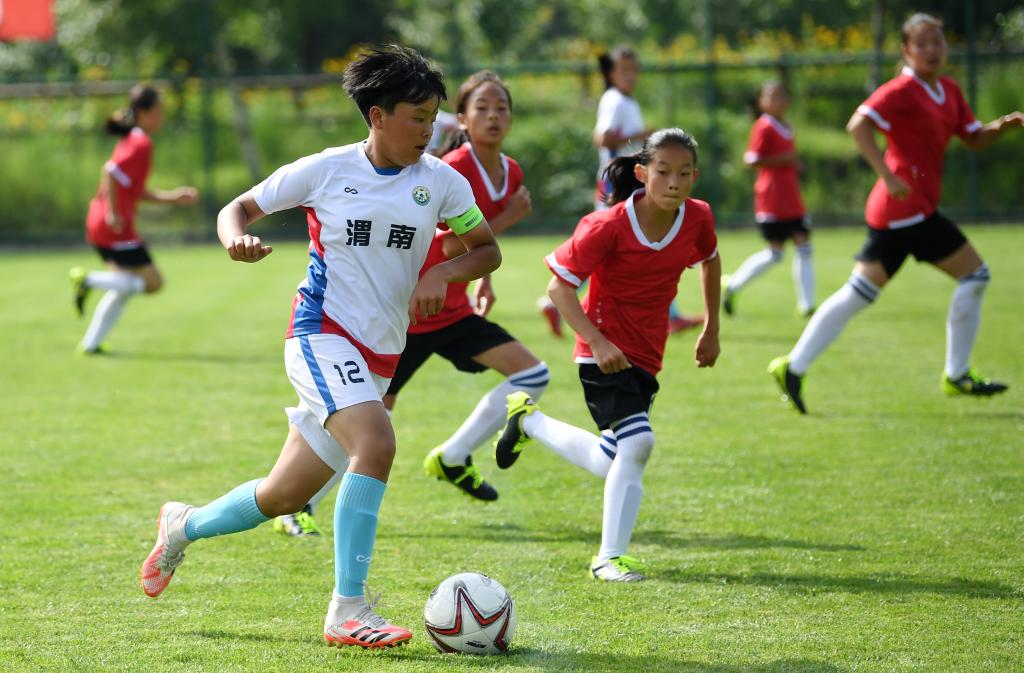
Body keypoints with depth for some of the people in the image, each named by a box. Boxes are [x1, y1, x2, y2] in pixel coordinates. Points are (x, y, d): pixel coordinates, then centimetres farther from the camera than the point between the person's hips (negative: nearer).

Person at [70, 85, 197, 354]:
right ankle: (89, 279, -9)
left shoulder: (132, 141, 17)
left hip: (98, 225, 10)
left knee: (124, 286, 20)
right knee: (153, 282, -2)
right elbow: (110, 172, -26)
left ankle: (91, 343, 17)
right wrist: (113, 213, -22)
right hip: (116, 228, -10)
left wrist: (171, 197, 18)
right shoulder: (141, 144, -14)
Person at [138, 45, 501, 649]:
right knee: (376, 443, -31)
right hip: (321, 334, -5)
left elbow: (487, 249, 12)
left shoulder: (440, 180, 3)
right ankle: (348, 610, -28)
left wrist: (443, 274, -8)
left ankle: (185, 526, 40)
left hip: (378, 356, 5)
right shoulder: (326, 170, -4)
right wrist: (237, 240, -17)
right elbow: (239, 208, 7)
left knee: (285, 496, 10)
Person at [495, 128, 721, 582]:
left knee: (612, 464, 7)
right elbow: (560, 286, -14)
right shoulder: (609, 226, -20)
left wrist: (711, 330, 19)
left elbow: (710, 261, 18)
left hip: (646, 356, 6)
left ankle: (530, 421, 31)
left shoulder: (697, 218, -5)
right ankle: (610, 558, -7)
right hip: (606, 351, -6)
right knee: (637, 443, -22)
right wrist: (598, 342, -24)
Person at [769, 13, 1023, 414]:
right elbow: (859, 125, -23)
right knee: (974, 274, -1)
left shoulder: (949, 91, 16)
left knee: (858, 295, 6)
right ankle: (956, 375, 6)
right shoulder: (902, 91, -11)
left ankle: (793, 368, 5)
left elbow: (974, 139, 20)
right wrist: (889, 177, -27)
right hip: (908, 208, -8)